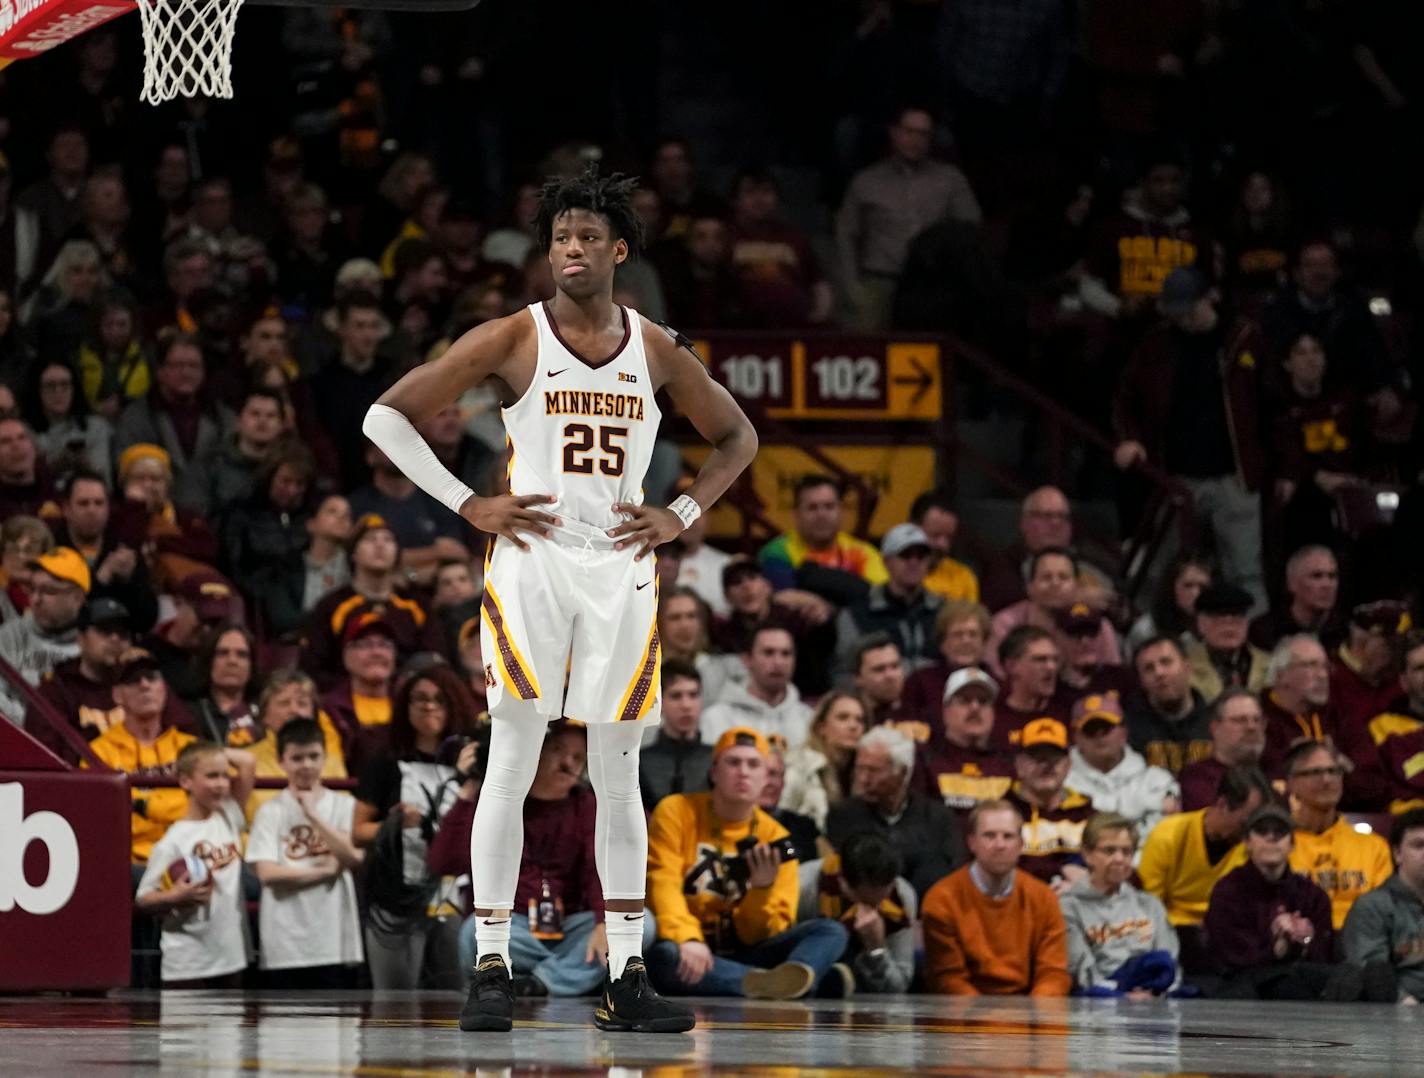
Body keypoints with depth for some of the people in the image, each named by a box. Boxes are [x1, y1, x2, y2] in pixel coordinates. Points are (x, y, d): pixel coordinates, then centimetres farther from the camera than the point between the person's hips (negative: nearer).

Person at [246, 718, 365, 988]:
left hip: (335, 942, 1)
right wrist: (326, 870, -7)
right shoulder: (271, 812, 1)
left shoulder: (344, 806, 6)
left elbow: (353, 856, -9)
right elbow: (267, 872, -9)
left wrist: (312, 814, -12)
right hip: (286, 943, -1)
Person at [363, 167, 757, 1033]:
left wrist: (684, 516, 6)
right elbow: (387, 417, -2)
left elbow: (737, 437, 21)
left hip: (622, 570, 3)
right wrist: (467, 505, -8)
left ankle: (627, 978, 8)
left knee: (619, 774, 5)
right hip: (531, 563, -3)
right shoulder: (513, 340, -3)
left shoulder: (656, 351, 7)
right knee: (513, 765, -7)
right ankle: (492, 969, -4)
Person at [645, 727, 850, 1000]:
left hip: (744, 956, 3)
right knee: (663, 955, -39)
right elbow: (662, 883, -14)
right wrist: (687, 939, -32)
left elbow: (762, 935, 3)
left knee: (831, 931, -17)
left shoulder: (774, 838, 6)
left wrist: (763, 887, -18)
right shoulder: (676, 812, 1)